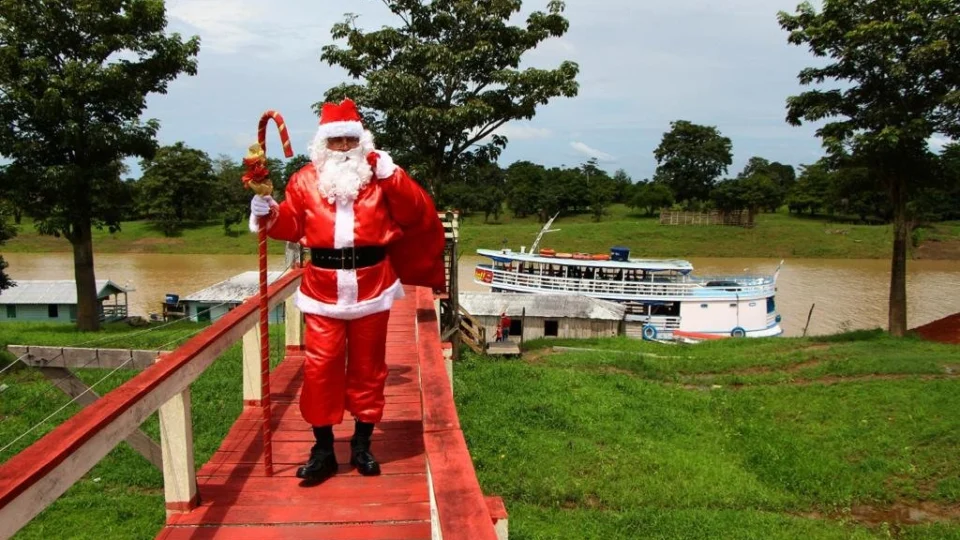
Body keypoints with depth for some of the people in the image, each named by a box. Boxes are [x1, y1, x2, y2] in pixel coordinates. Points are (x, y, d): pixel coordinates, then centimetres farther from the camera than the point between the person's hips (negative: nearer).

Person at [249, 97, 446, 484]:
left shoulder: (380, 176, 3)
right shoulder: (305, 180, 5)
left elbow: (416, 213, -6)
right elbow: (292, 226, 7)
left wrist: (391, 176, -16)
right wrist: (269, 214, -13)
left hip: (371, 285, 0)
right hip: (323, 289, 1)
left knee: (367, 366, 9)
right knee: (320, 367, 0)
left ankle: (362, 445, 24)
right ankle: (323, 450, 14)